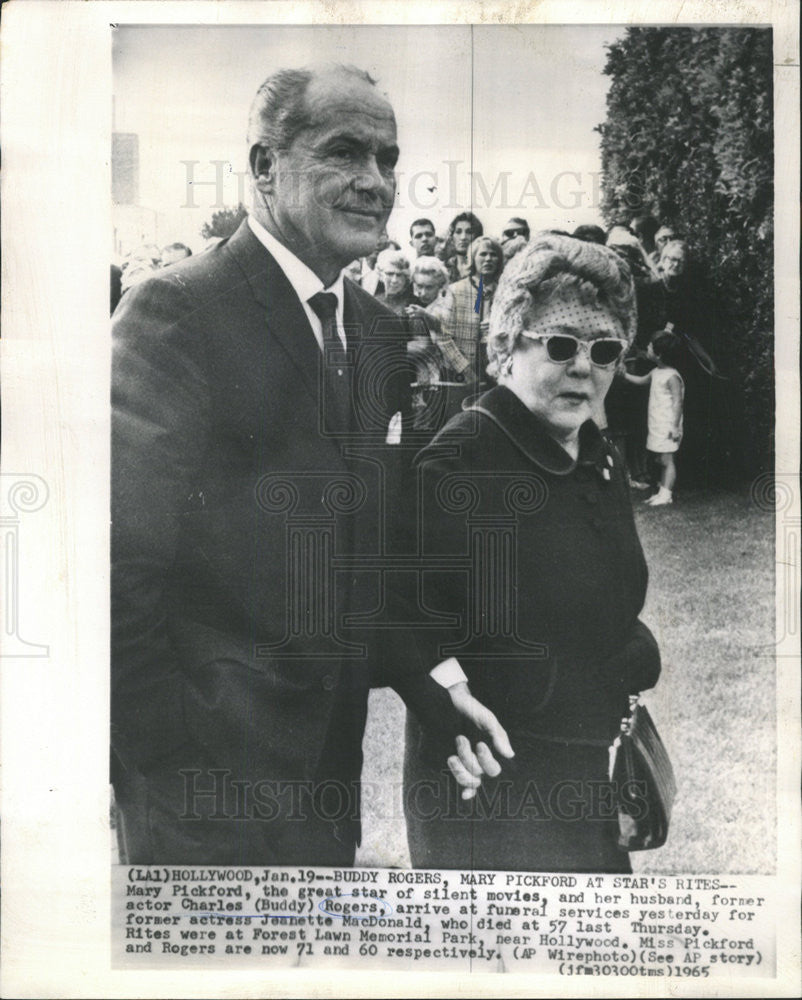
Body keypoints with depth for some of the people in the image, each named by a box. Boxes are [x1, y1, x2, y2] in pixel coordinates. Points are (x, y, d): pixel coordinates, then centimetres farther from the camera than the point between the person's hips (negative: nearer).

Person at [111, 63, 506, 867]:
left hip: (333, 760, 7)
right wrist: (171, 763, -16)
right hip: (210, 777, -7)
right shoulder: (174, 312, -14)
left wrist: (434, 682, 2)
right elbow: (123, 567, -17)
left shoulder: (382, 335, 8)